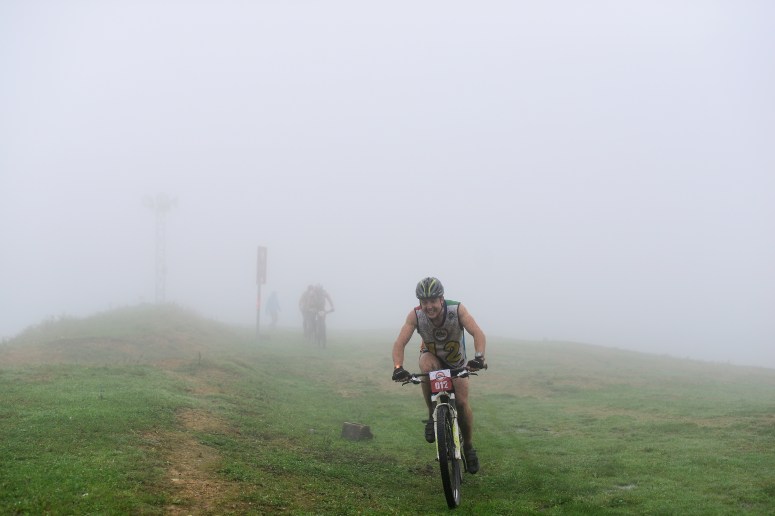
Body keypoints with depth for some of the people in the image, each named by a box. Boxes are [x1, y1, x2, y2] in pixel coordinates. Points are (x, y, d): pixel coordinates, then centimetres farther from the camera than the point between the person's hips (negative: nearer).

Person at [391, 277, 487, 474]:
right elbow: (400, 343, -33)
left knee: (462, 403, -13)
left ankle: (469, 446, 13)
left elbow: (478, 333, -41)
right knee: (427, 365, -36)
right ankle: (432, 416, -18)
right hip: (432, 356, 0)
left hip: (456, 362, 0)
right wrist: (398, 367, -51)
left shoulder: (457, 310, -31)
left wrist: (479, 357, -60)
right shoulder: (415, 315, -29)